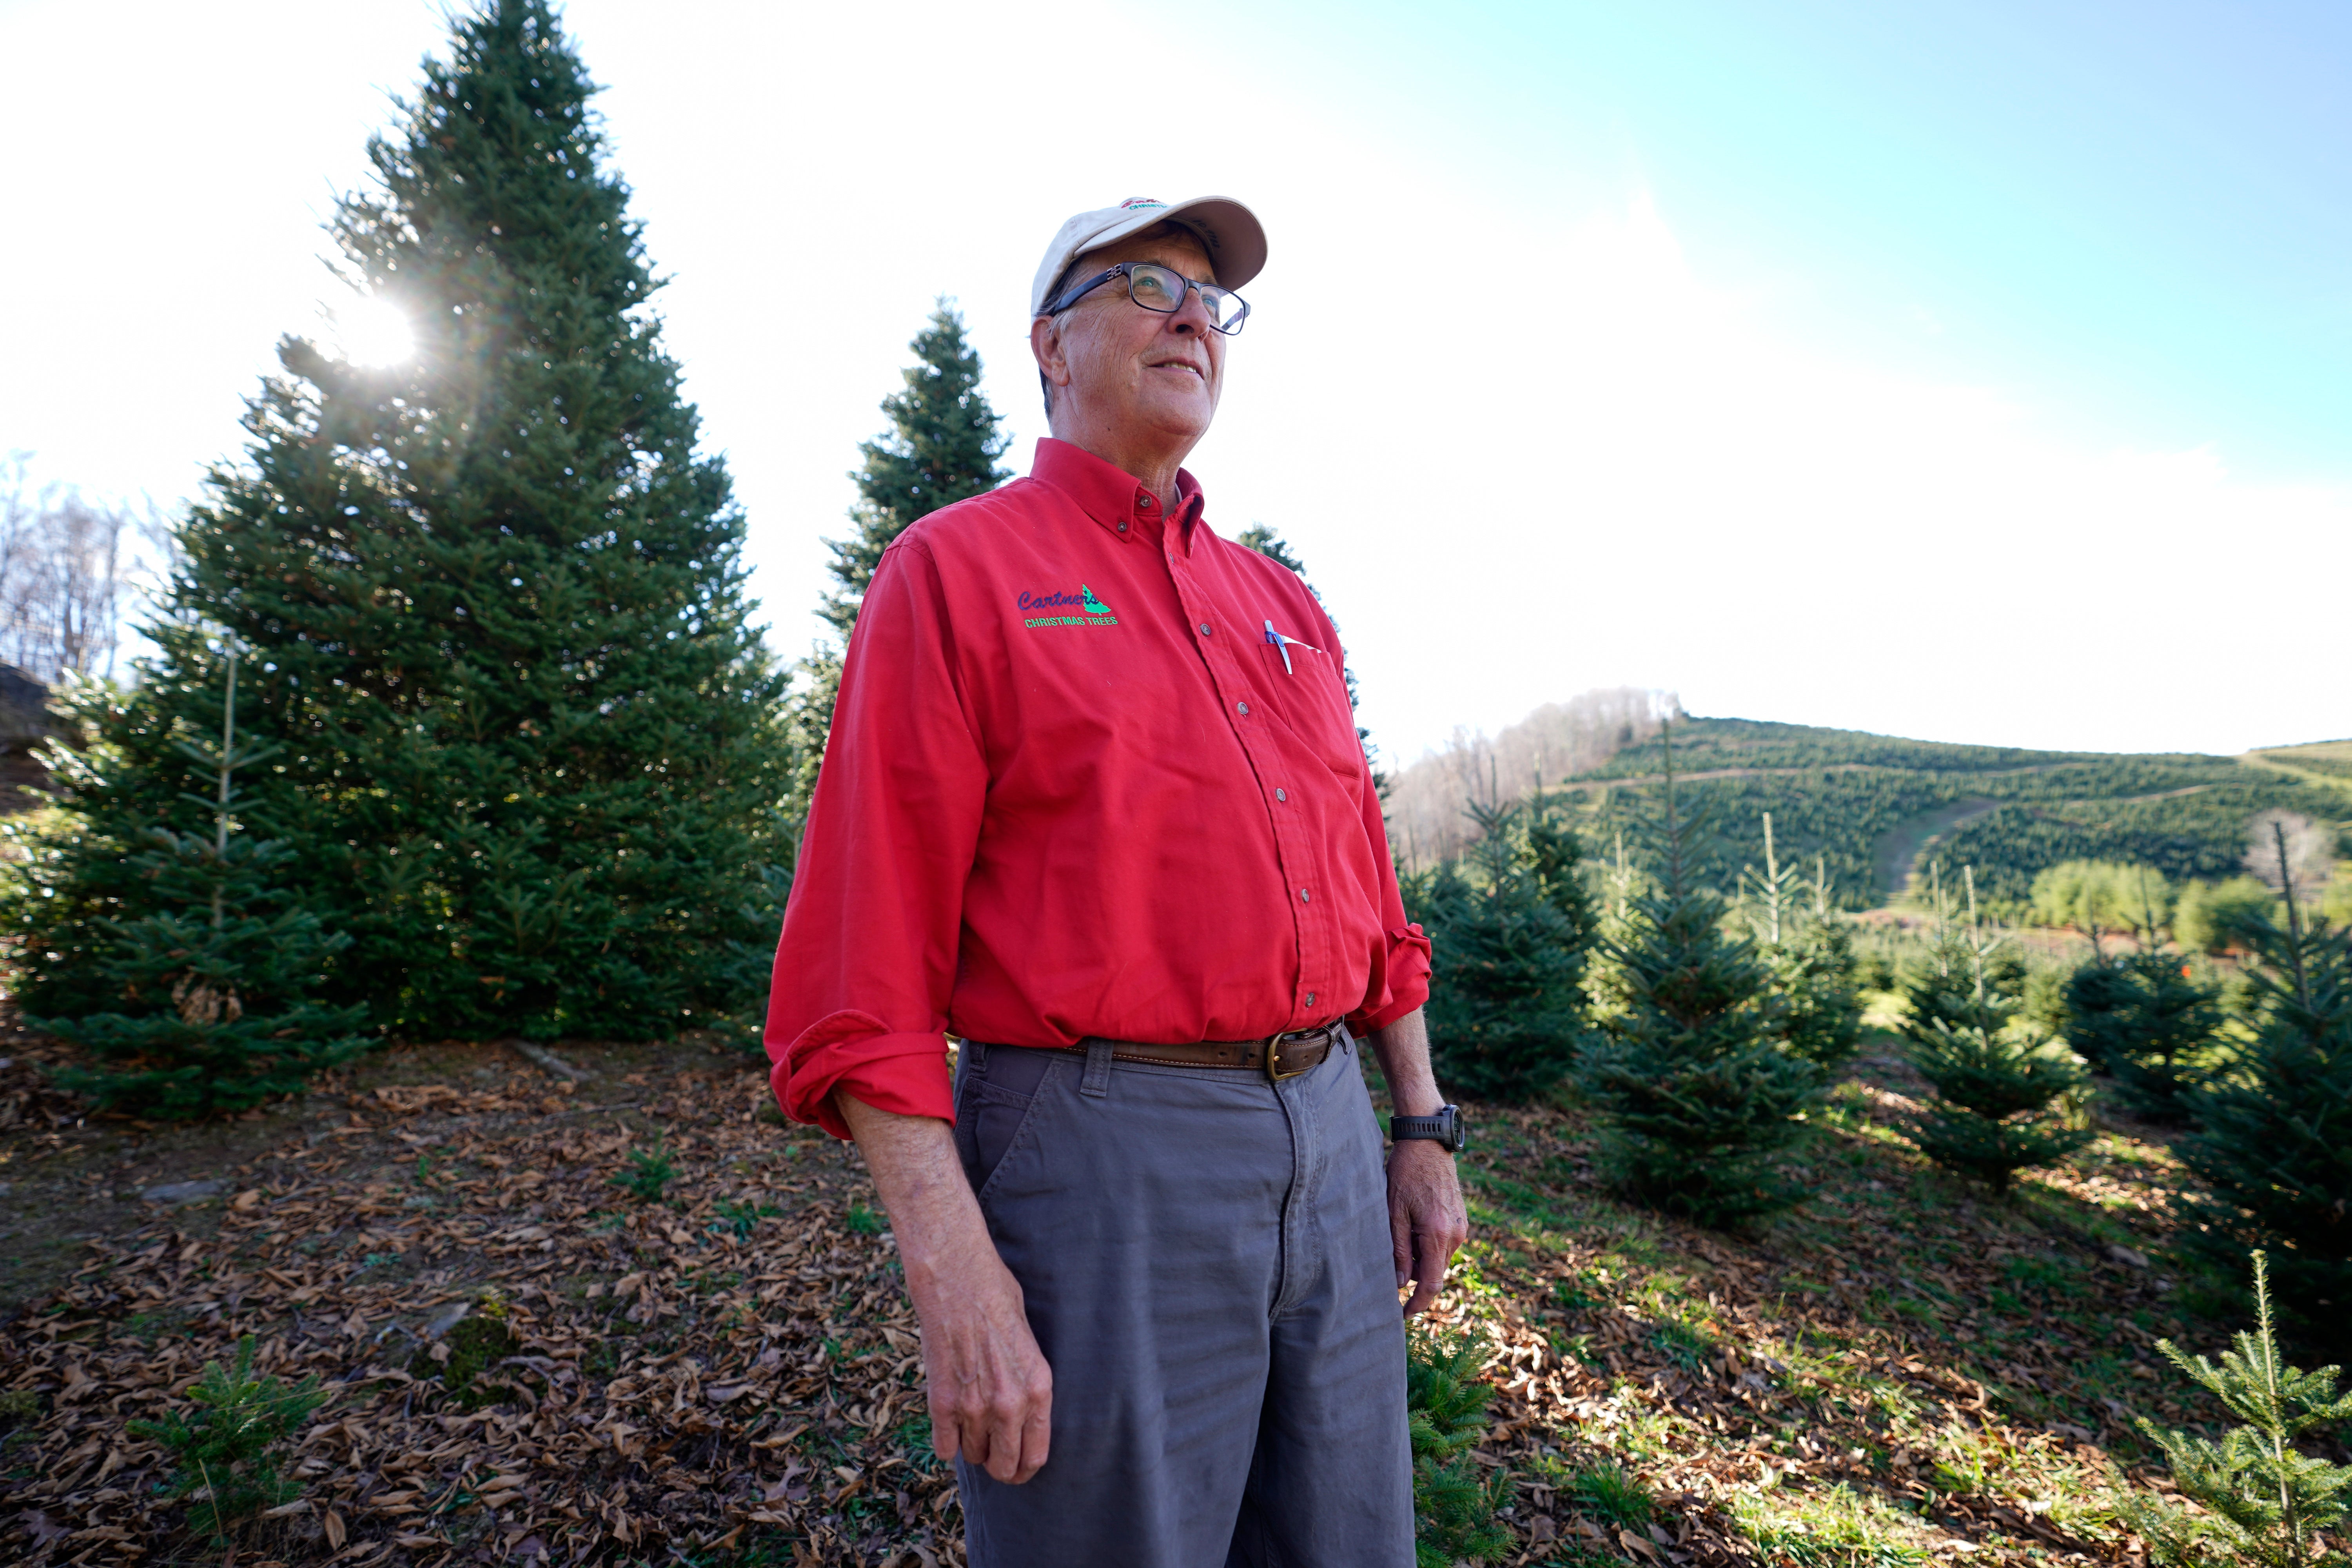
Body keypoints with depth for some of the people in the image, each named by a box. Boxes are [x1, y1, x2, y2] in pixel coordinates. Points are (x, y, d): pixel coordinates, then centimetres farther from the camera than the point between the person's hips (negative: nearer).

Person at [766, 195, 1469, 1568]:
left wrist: (1424, 1127, 14)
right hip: (1102, 1164, -6)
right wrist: (955, 1274, -16)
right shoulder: (957, 572, -4)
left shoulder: (1284, 605, 15)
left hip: (1334, 1142, 7)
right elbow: (867, 960, -11)